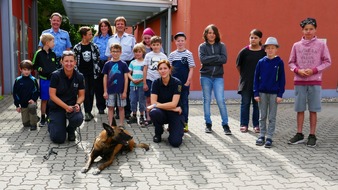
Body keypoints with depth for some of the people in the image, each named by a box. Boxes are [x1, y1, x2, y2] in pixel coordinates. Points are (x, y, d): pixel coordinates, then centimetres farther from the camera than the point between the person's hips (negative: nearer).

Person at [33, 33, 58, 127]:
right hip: (44, 80, -4)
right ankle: (43, 118, 14)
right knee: (44, 99, 3)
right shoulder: (39, 53, -5)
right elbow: (34, 65, 1)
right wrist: (41, 69, -13)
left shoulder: (53, 54, 8)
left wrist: (56, 70, 0)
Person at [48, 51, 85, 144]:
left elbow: (81, 95, 1)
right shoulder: (56, 75, -13)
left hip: (72, 106, 2)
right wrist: (66, 107, -22)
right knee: (58, 139, -10)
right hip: (56, 107, -2)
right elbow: (52, 95, -14)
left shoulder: (79, 76, -6)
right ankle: (52, 125, 29)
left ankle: (71, 130, 6)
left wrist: (77, 104, -20)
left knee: (78, 118, -34)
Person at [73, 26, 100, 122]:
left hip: (92, 73, 2)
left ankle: (89, 111, 17)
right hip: (82, 73, -2)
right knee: (85, 92, -8)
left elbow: (97, 58, 11)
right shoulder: (77, 47, -2)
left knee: (91, 93, 6)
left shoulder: (94, 46, 4)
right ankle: (87, 112, -6)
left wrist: (96, 69, 6)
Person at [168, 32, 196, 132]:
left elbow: (191, 69, -3)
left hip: (184, 83, -3)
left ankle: (185, 123, 10)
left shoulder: (188, 54, -1)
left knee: (184, 102, 3)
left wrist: (188, 81, -10)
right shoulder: (172, 54, 7)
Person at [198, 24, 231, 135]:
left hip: (218, 77, -1)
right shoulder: (202, 46, 5)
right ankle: (208, 124, 17)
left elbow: (224, 59, -9)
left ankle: (225, 124, 3)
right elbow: (202, 59, -12)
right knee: (207, 100, 7)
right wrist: (217, 57, -11)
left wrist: (210, 59, -11)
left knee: (220, 100, -7)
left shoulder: (221, 46, 6)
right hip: (205, 77, 1)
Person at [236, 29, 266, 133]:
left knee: (257, 104, 8)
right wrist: (244, 75, 9)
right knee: (245, 103, 6)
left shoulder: (264, 52, -5)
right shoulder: (244, 51, -4)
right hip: (245, 83, 0)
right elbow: (238, 65, 6)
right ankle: (244, 124, 15)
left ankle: (256, 125, 19)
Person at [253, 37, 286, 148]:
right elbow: (256, 78, 2)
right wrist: (256, 93, -3)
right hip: (262, 93, 2)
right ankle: (262, 136, 19)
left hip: (274, 93, -1)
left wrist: (280, 94, -6)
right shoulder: (261, 62, 1)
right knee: (262, 116, 10)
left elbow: (282, 79, -2)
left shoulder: (279, 62, -3)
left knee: (272, 117, 5)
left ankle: (269, 137, 12)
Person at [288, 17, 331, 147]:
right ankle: (299, 135, 15)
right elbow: (291, 62, 10)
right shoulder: (296, 45, 6)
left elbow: (327, 62, 2)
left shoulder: (321, 44, 1)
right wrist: (298, 70, -9)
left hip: (315, 82, -2)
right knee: (299, 109, 6)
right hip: (299, 81, 2)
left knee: (313, 110, 2)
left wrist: (314, 70, -11)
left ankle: (312, 136, 11)